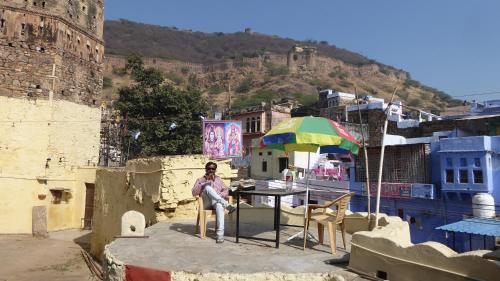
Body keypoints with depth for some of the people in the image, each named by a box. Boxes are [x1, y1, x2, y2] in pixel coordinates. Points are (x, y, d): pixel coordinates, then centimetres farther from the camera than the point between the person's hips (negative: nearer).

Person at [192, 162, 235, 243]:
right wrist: (204, 183, -10)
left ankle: (220, 233, -48)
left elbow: (226, 191, 14)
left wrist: (220, 195, -8)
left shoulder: (218, 180, 24)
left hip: (217, 202, 1)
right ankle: (226, 205, -39)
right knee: (208, 188, -33)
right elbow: (194, 193, 2)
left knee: (219, 205, -39)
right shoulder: (200, 180, 17)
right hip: (206, 204, -1)